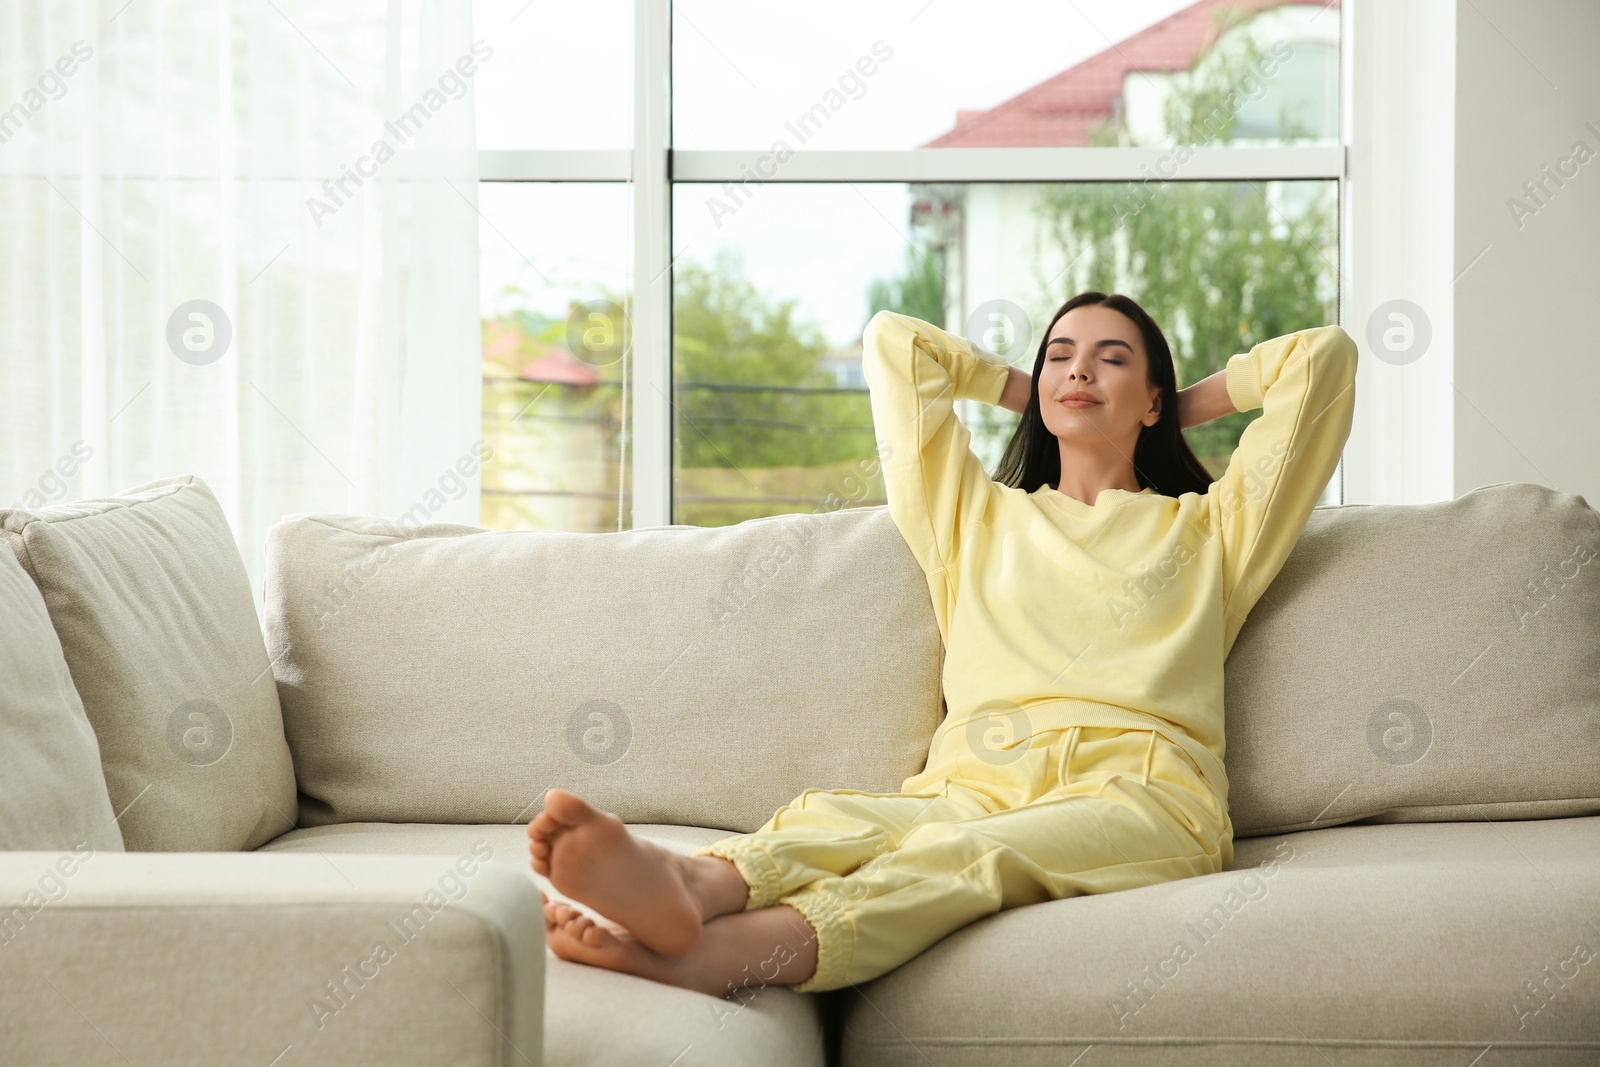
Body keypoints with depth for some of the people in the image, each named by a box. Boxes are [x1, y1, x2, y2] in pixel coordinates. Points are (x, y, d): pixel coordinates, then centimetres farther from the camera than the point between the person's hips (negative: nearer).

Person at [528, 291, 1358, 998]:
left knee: (970, 853, -40)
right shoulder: (979, 517, 34)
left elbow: (1325, 355, 26)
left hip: (1136, 797, -3)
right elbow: (891, 340, 38)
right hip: (972, 790, 3)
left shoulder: (1205, 529, 29)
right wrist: (1026, 394, 43)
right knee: (826, 816, -36)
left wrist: (1196, 403, 37)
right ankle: (687, 888, -69)